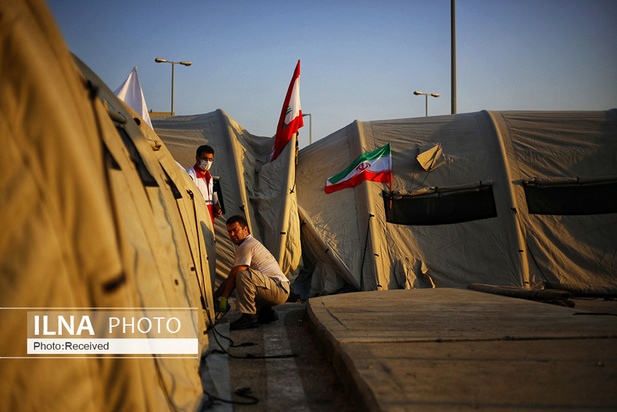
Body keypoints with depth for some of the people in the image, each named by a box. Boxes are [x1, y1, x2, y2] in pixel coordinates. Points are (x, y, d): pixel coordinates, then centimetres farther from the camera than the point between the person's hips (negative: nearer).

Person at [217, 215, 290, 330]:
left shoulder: (246, 246, -12)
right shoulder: (252, 243, 20)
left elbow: (233, 275, -14)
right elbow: (231, 276, 21)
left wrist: (223, 298, -9)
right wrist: (216, 294, 18)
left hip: (280, 290, -11)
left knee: (243, 275, -31)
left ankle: (249, 316, -22)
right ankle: (266, 313, 16)